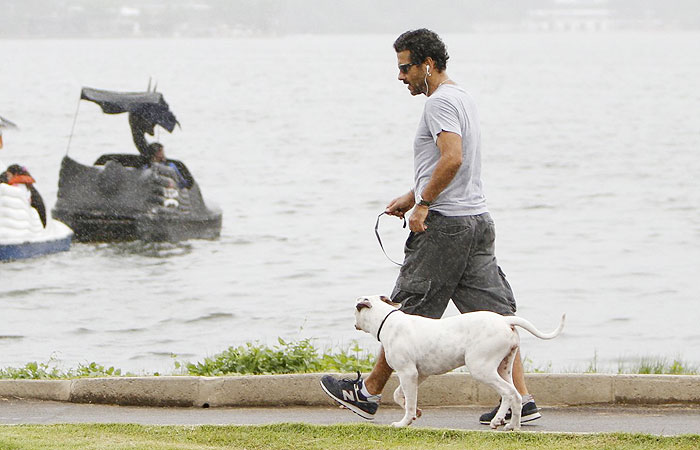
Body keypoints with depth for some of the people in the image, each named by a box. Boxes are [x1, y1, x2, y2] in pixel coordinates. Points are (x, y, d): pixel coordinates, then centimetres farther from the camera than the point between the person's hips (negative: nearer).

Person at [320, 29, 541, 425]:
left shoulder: (440, 102, -12)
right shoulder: (463, 98, 20)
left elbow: (452, 158, -27)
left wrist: (422, 204, -20)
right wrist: (411, 197, 26)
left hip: (444, 225, -10)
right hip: (479, 220, 10)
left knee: (406, 313, 1)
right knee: (494, 314, 3)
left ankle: (369, 394, 10)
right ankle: (522, 399, -3)